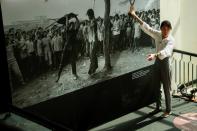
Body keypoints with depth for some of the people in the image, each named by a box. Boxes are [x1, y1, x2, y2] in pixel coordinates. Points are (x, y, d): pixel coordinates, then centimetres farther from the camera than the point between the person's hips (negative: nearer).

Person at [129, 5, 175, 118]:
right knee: (157, 86, 16)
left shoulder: (171, 40, -19)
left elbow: (165, 51, -36)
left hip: (165, 63, -6)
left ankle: (168, 110, 15)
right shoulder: (158, 35, -1)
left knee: (167, 88, 3)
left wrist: (154, 55, -54)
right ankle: (158, 107, 31)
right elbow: (146, 28, -2)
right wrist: (135, 16, -8)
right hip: (157, 62, 6)